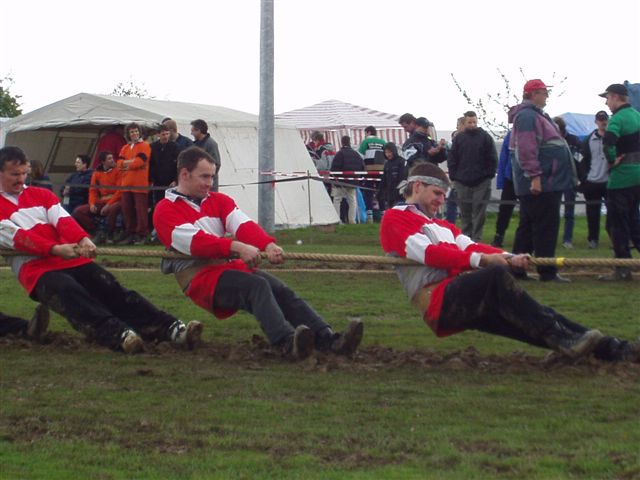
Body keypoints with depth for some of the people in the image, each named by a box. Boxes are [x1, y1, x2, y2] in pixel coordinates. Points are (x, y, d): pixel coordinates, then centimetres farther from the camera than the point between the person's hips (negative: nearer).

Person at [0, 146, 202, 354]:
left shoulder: (41, 195, 22)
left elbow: (63, 220, 5)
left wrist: (83, 240, -17)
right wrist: (55, 249, -23)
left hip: (73, 259, 4)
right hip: (36, 268, -4)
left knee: (112, 289, -17)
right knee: (71, 294, -34)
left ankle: (171, 328, -33)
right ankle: (118, 334, -56)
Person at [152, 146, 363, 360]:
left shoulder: (219, 201, 21)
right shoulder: (165, 211, 1)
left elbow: (243, 224, 1)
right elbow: (195, 241, -16)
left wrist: (268, 245, -21)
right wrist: (237, 247, -30)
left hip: (233, 266, 6)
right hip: (199, 278, -6)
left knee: (282, 292, -18)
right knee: (258, 286, -31)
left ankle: (329, 340, -32)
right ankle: (287, 342, -52)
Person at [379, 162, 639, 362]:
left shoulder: (440, 225, 32)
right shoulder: (394, 218, 7)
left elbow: (470, 246, 15)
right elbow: (428, 253, -9)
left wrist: (508, 258, -5)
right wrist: (481, 260, -16)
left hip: (467, 306, 8)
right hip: (436, 301, -8)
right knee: (497, 276, -31)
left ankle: (612, 349, -19)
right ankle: (562, 339, -38)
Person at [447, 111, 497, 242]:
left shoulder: (485, 137, 2)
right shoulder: (458, 138, 7)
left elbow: (493, 158, 2)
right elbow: (452, 159, 8)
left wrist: (490, 175, -3)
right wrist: (453, 177, 1)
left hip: (482, 182, -2)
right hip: (462, 182, 2)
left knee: (479, 212, -2)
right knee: (465, 212, 5)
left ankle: (476, 238, 1)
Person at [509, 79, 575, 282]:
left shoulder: (536, 115, 21)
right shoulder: (527, 116, -14)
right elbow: (526, 149, -23)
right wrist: (535, 175, -26)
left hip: (543, 182, 11)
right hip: (541, 184, -11)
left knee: (528, 227, 12)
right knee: (546, 227, -7)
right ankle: (547, 272, -4)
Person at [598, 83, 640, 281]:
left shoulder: (618, 118, -15)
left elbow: (608, 143, -31)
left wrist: (613, 160, -14)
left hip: (622, 176, -8)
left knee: (617, 222, -2)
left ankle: (623, 269, -1)